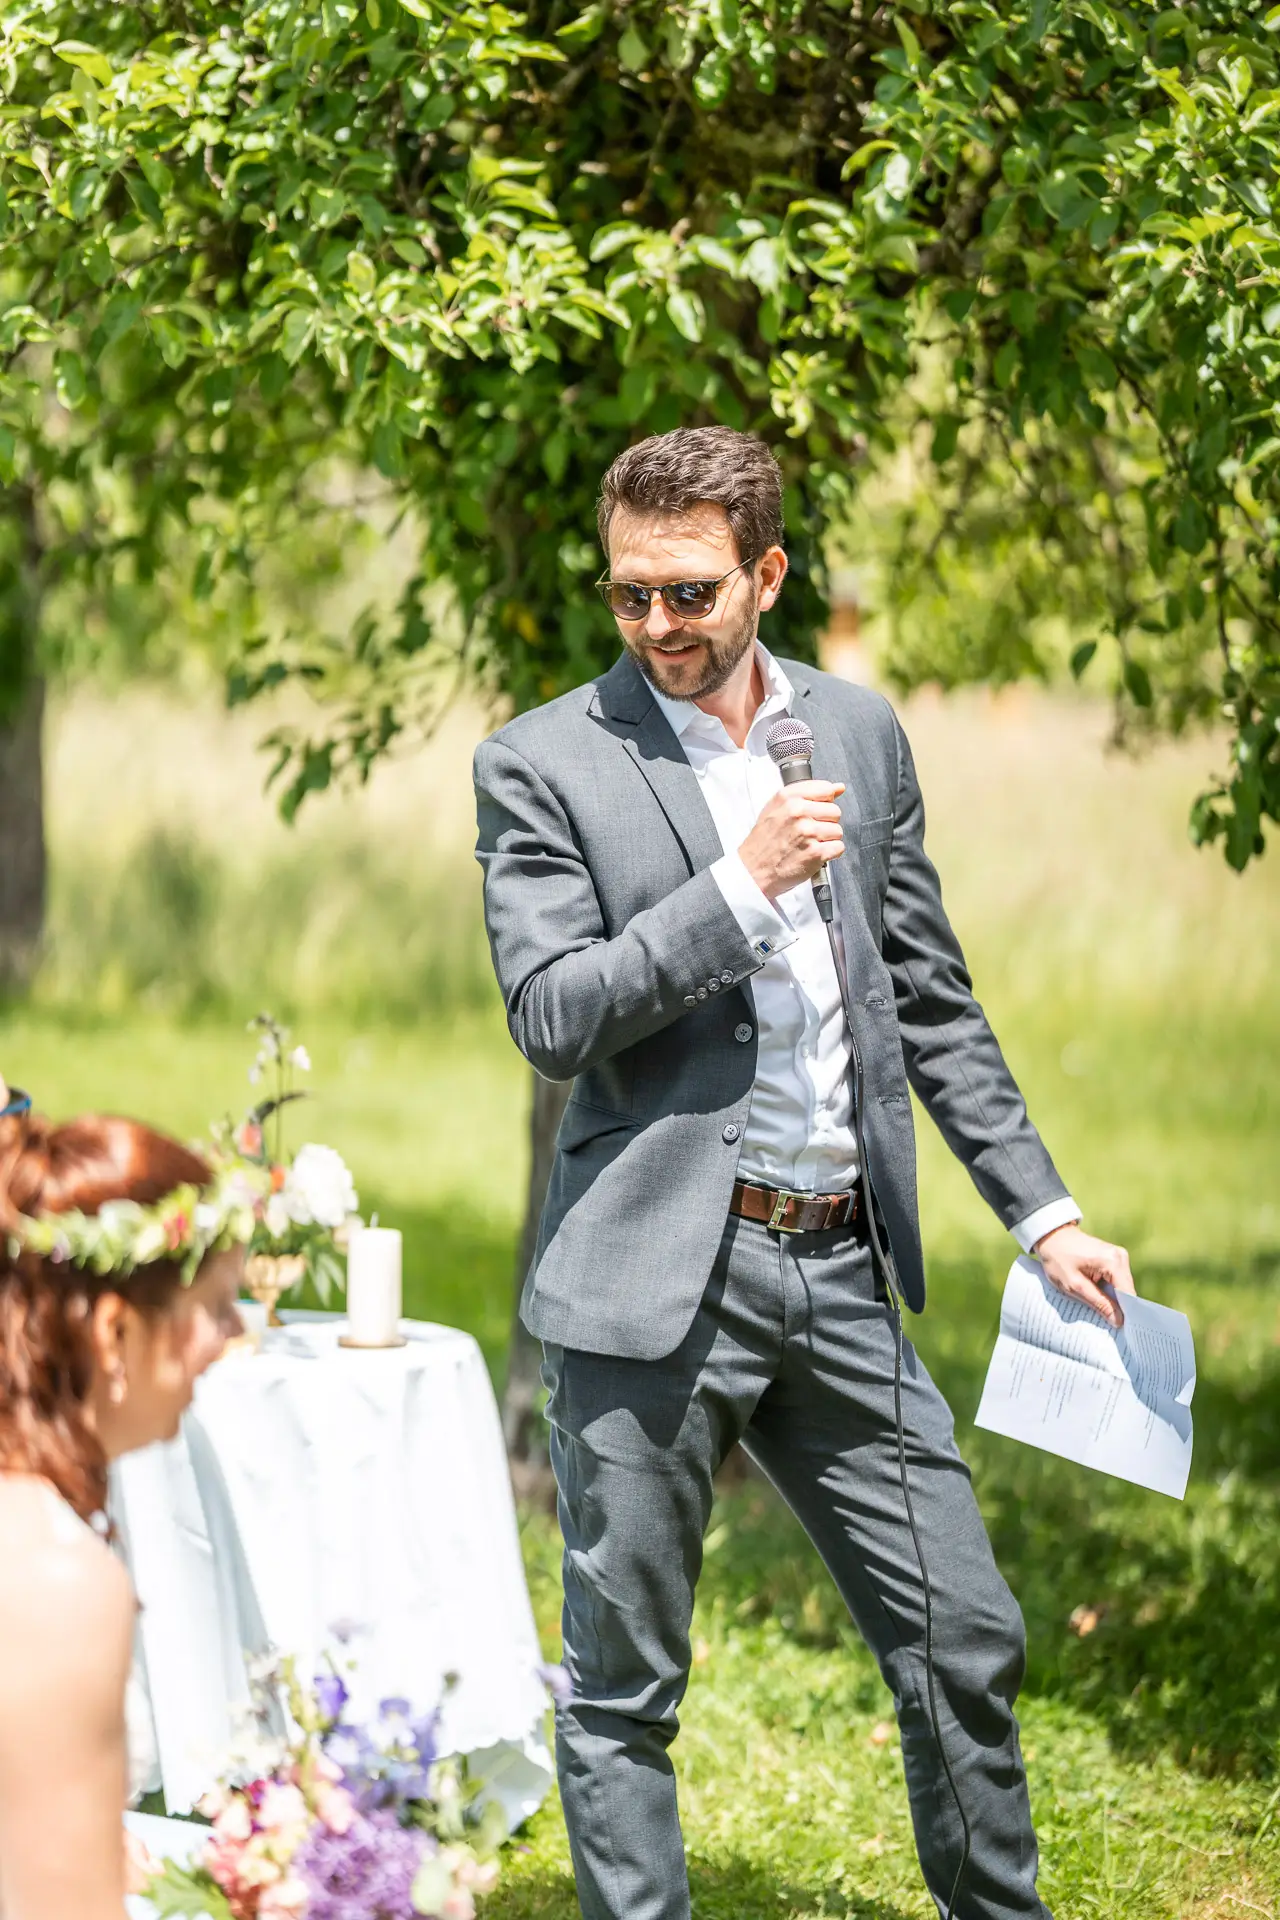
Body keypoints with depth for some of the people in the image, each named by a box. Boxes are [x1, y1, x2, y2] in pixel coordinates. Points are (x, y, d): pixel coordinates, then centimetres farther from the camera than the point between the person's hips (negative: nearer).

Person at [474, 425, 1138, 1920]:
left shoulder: (860, 733, 11)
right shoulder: (544, 764, -3)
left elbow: (931, 999, 16)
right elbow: (550, 1017, -11)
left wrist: (1042, 1213, 12)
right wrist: (740, 883, -17)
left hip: (839, 1272, 4)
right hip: (655, 1278, -4)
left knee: (967, 1644, 8)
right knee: (625, 1684, 3)